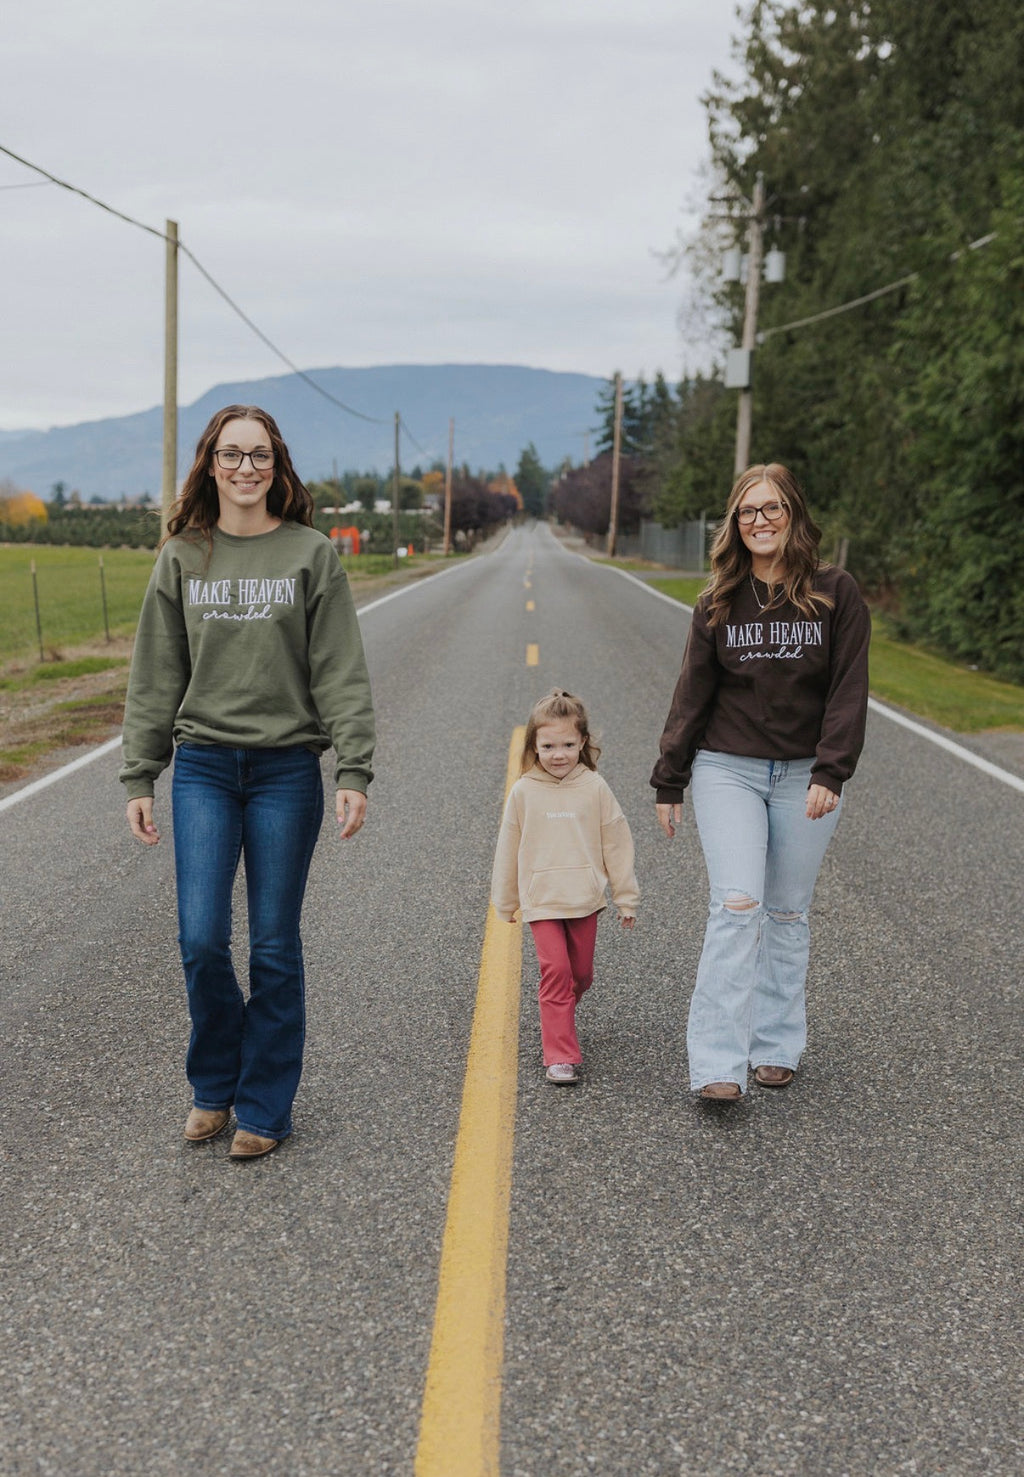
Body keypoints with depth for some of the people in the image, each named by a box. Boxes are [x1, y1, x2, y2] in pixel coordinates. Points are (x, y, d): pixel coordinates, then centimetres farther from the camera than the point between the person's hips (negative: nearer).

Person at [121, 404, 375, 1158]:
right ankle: (214, 1084, 21)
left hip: (287, 769, -1)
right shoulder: (182, 558, 7)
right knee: (201, 939, -4)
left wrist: (355, 771, -11)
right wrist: (139, 778, 5)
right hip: (203, 765, 2)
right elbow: (156, 677, 9)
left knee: (275, 946, 5)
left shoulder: (311, 554, 0)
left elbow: (341, 672, -3)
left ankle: (265, 1105, 19)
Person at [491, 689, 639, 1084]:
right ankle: (560, 1056, -6)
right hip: (540, 901, -1)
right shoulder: (523, 792, -3)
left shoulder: (594, 788, -3)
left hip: (585, 900, 2)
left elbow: (616, 845, 3)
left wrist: (626, 898, 6)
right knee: (555, 971, -11)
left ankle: (559, 1016, 42)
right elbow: (508, 850, 8)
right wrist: (505, 902, 14)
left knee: (581, 973, 12)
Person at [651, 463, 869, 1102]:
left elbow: (849, 689, -6)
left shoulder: (836, 593, -1)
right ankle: (720, 1066, -13)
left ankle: (779, 1047, 23)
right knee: (737, 904, -13)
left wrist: (830, 773, -15)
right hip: (728, 770, 0)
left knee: (788, 914, 9)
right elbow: (693, 694, 7)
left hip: (806, 776, 0)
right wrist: (669, 782, 7)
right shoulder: (719, 603, 5)